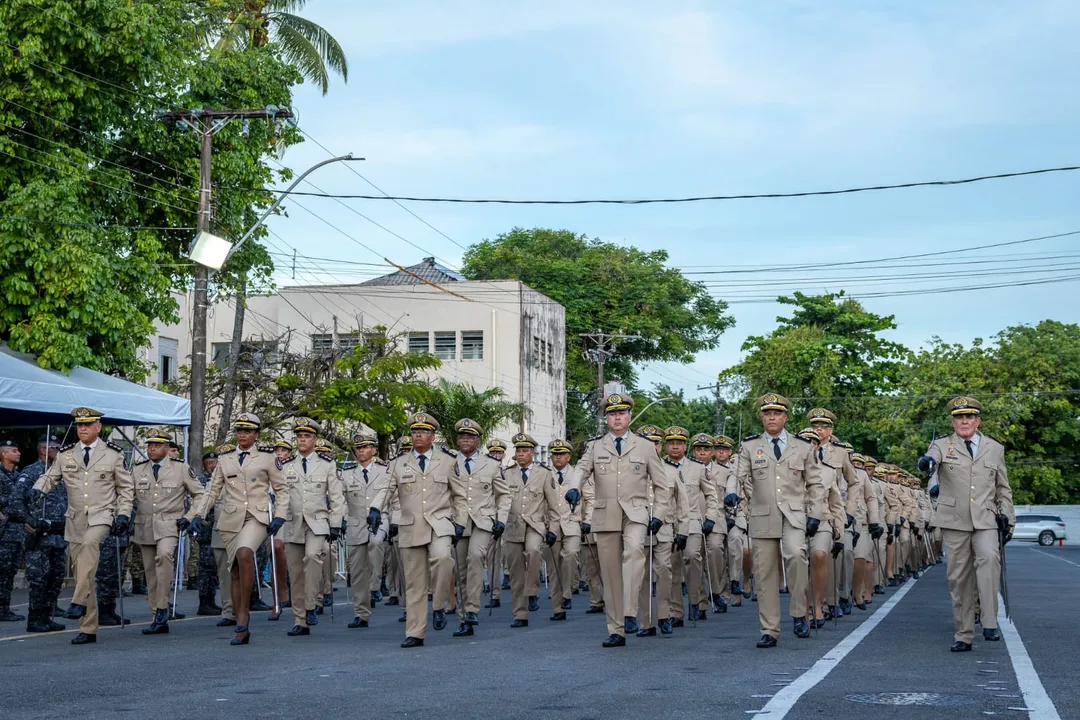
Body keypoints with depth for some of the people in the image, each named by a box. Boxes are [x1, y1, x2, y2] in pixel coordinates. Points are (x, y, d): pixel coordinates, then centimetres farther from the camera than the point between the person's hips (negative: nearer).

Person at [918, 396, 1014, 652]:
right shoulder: (942, 446, 7)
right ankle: (963, 636, 9)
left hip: (986, 521, 0)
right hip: (955, 521, 0)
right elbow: (931, 458, -17)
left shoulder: (995, 448, 14)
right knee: (958, 578, 1)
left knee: (989, 557, -27)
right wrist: (927, 462, -42)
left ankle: (990, 623, -24)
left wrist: (1008, 519, 11)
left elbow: (1003, 489, 19)